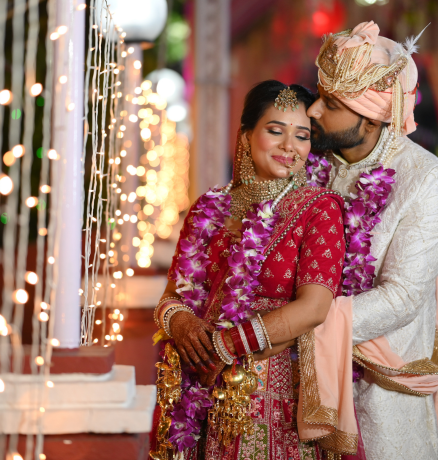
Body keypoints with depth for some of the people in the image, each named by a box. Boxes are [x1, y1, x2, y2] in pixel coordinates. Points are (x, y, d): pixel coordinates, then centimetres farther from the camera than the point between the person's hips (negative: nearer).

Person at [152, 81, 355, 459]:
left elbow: (313, 308, -15)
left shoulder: (319, 208, -5)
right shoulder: (210, 209, 7)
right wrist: (178, 320, -13)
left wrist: (221, 345, -14)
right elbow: (175, 293, 11)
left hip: (278, 397, -3)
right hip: (203, 397, 4)